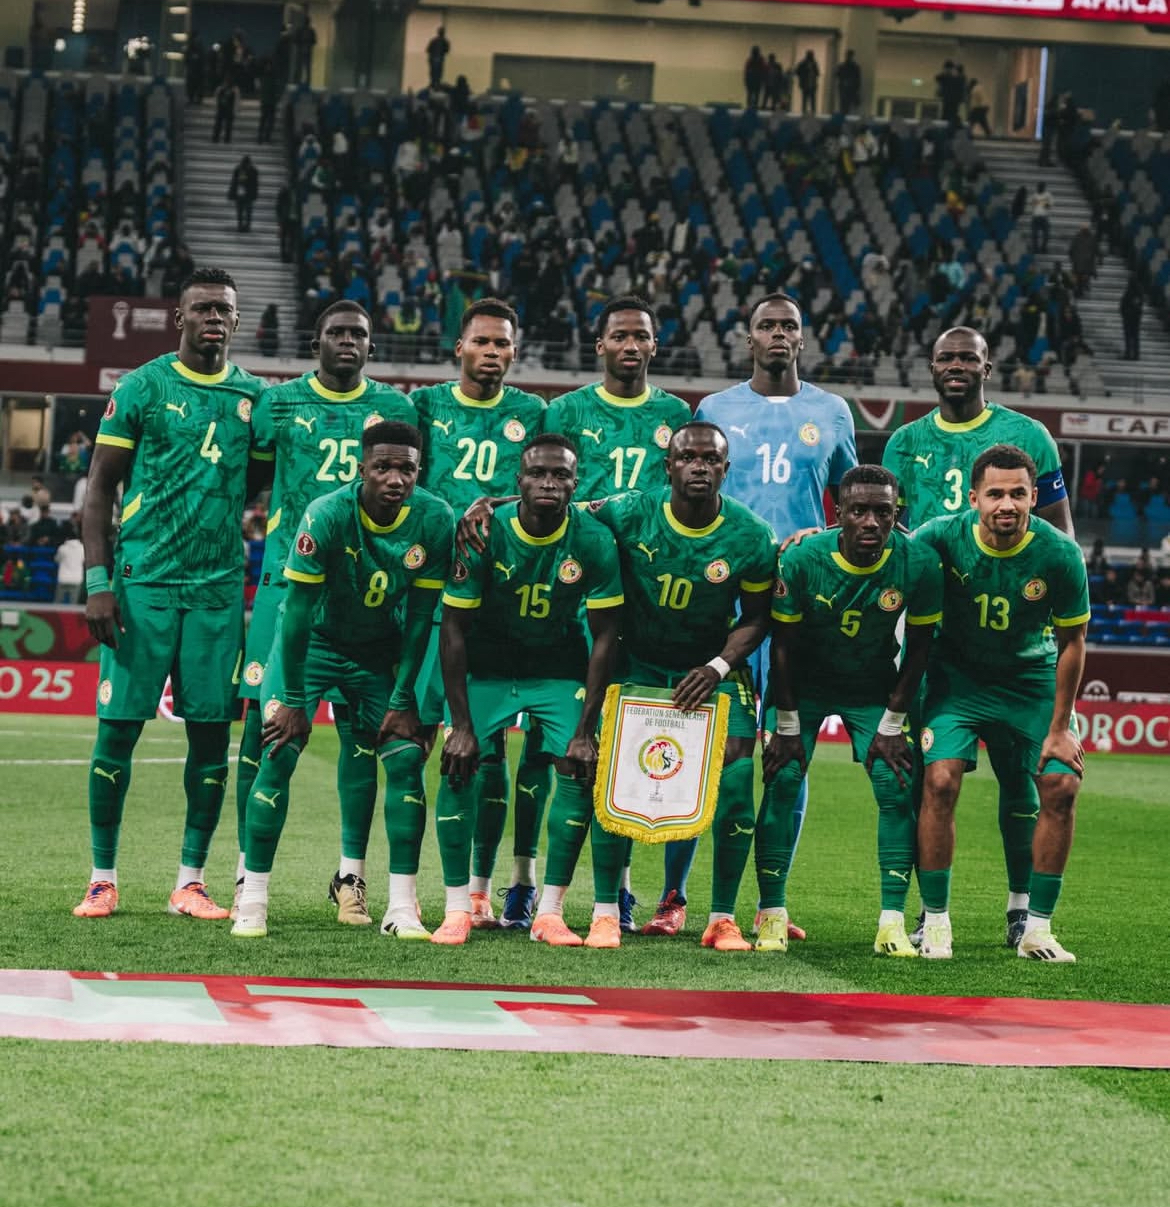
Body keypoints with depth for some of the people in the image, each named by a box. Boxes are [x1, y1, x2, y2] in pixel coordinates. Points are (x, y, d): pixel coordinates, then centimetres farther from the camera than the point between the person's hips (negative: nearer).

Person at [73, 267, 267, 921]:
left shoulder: (254, 396, 9)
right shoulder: (142, 387, 0)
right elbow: (100, 489, 0)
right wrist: (98, 581, -7)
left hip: (219, 588, 3)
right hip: (143, 580, -3)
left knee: (212, 731, 1)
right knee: (119, 726, -2)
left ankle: (192, 880, 10)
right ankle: (103, 878, 8)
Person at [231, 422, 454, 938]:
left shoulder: (434, 521, -19)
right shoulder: (327, 516, -28)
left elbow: (420, 617, -10)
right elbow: (298, 610, -21)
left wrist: (403, 699, -9)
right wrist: (293, 700, -19)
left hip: (382, 652, 3)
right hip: (314, 642, -3)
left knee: (406, 758, -9)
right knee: (279, 755, -15)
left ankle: (403, 906, -2)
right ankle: (252, 900, -9)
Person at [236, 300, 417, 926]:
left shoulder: (395, 408, 9)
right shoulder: (279, 401, 5)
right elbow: (251, 478, 11)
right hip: (287, 577, -1)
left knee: (359, 726, 2)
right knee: (264, 717, -4)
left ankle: (352, 875, 9)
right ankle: (249, 870, 4)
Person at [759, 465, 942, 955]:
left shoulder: (919, 564, -23)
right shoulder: (801, 560, -25)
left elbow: (918, 647, -9)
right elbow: (783, 644, -13)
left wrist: (892, 723, -8)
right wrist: (787, 726, -10)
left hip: (874, 689, 1)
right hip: (803, 684, -1)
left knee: (897, 789, -11)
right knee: (782, 782, -12)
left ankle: (892, 924, -6)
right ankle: (772, 916, -3)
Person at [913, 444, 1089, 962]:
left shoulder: (1059, 554, -21)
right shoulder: (943, 538, -21)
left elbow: (1071, 641, -9)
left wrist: (1059, 728, -8)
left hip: (1032, 677, 1)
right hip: (958, 676, -1)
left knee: (1061, 785, -12)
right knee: (940, 780, -19)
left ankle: (1037, 929, 0)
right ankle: (935, 924, -6)